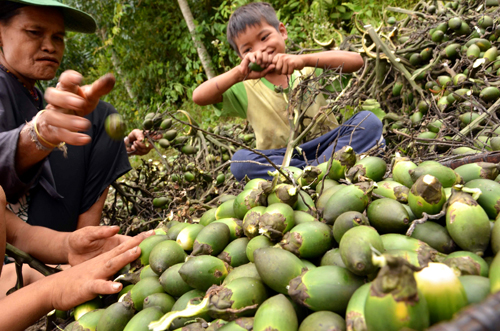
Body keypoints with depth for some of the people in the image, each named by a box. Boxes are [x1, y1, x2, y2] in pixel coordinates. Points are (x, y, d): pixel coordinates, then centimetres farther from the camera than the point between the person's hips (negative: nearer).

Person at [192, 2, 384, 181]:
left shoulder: (308, 70, 6)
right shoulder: (245, 89, 6)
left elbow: (356, 61, -11)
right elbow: (199, 97, -9)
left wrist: (304, 60, -25)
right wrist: (240, 73, -21)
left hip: (325, 146, 1)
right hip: (277, 160, 0)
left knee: (368, 121, -20)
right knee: (240, 161, -29)